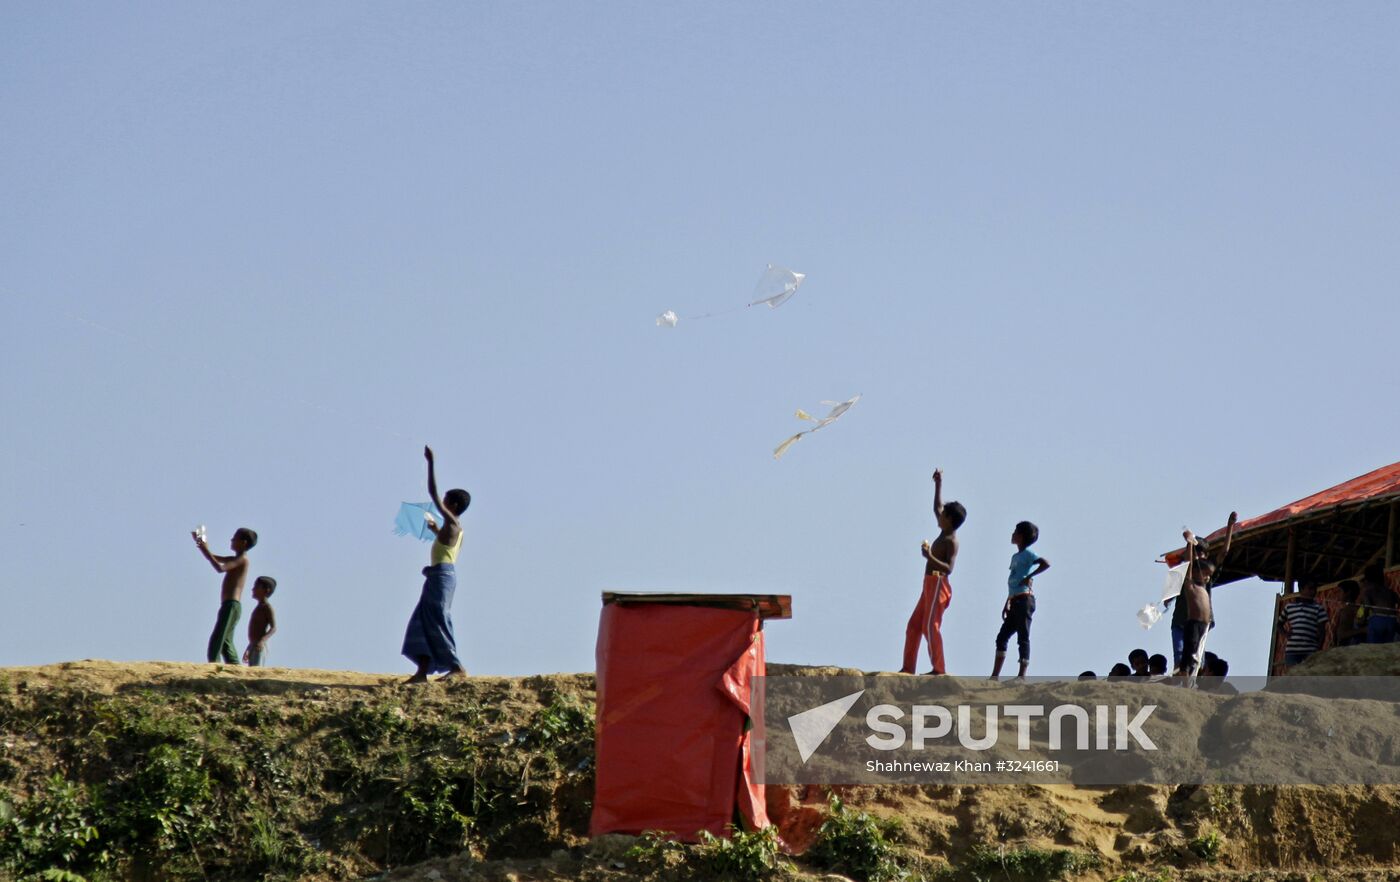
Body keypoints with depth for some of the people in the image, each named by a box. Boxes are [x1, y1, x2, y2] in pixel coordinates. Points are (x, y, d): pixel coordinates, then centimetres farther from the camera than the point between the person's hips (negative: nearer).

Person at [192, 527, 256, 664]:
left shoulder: (242, 559, -8)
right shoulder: (235, 559, 22)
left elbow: (220, 568, -22)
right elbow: (213, 558, 26)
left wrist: (205, 549, -17)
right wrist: (200, 543, 12)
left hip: (231, 605, -10)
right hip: (230, 606, 10)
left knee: (216, 640, -17)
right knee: (225, 642, 9)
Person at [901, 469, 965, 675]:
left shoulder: (951, 541, -13)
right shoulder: (944, 533, 13)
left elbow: (949, 568, -24)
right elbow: (937, 507, 28)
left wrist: (930, 557, -34)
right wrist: (938, 485, 25)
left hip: (938, 584, -10)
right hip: (930, 584, 10)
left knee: (930, 625, -12)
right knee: (914, 625, 9)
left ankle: (939, 668, -11)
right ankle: (908, 667, 10)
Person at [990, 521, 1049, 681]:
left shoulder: (1028, 554, -5)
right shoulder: (1016, 557, 21)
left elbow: (1046, 564, -22)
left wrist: (1029, 577, -18)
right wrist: (1007, 604, 24)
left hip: (1024, 600, -9)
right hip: (1015, 602, 9)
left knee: (1023, 638, -8)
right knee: (1002, 637, 8)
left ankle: (1022, 675, -8)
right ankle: (995, 676, 9)